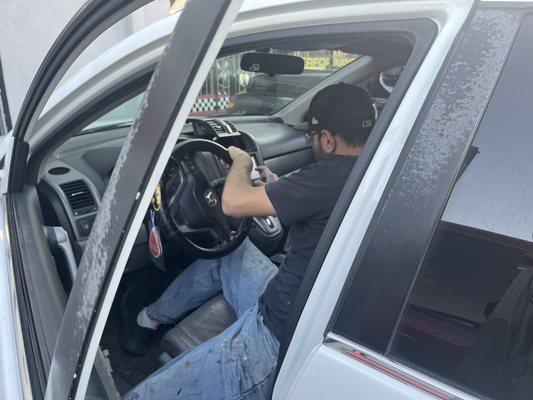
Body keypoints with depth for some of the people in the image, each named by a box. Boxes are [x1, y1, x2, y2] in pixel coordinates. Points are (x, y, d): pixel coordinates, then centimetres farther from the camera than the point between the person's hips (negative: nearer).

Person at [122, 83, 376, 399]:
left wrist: (242, 161, -2)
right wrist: (277, 186, 21)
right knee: (228, 250, 26)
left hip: (276, 342, -9)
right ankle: (156, 315, 38)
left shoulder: (333, 176, -26)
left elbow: (233, 203, -23)